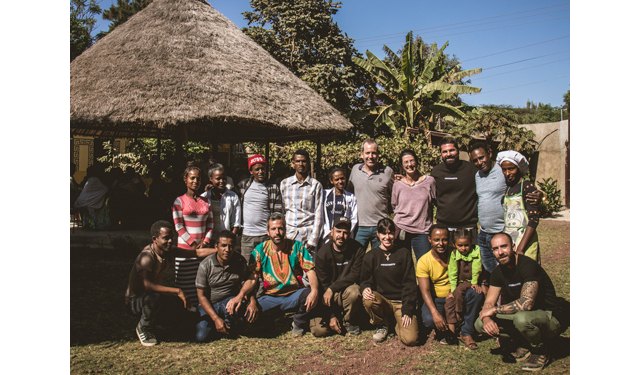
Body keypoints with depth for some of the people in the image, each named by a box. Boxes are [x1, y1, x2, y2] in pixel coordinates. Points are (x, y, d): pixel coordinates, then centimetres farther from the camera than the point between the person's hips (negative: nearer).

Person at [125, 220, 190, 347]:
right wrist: (177, 291, -37)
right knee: (154, 297, -39)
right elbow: (147, 285, -37)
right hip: (135, 301, -7)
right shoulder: (147, 256, -28)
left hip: (152, 297, 7)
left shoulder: (167, 251, -6)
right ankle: (143, 328, -9)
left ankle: (152, 323, 16)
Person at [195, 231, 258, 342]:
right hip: (209, 305, -1)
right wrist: (216, 319, -19)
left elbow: (249, 281, -6)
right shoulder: (205, 265, -13)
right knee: (200, 336, -22)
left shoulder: (239, 261, -5)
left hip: (230, 301, 1)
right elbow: (201, 296, -11)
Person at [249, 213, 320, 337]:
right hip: (271, 297, 0)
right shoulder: (260, 250, -4)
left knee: (309, 293, -33)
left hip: (294, 296, 0)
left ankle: (298, 324, -1)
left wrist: (314, 290, -29)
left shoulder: (297, 246, -3)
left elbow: (310, 270, -10)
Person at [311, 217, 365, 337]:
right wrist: (331, 316, -17)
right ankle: (336, 316, 16)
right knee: (319, 330, -18)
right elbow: (323, 285, -13)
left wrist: (332, 288, -24)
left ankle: (349, 321, -5)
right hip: (329, 296, 0)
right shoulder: (322, 253, -13)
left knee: (353, 291, -36)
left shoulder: (357, 249, -12)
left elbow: (355, 275, -16)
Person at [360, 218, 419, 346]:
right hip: (381, 300, 1)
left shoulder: (404, 253, 0)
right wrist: (365, 288, -20)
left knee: (410, 339, -21)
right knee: (368, 300, -34)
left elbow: (410, 283, -2)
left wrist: (407, 311, -10)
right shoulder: (370, 256, 2)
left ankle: (396, 321, 14)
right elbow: (365, 280, 6)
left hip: (401, 302, -1)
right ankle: (382, 325, 0)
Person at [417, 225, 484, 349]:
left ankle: (466, 333, -10)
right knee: (429, 320, -32)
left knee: (477, 294, -26)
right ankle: (444, 332, 5)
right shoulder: (423, 261, -14)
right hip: (436, 299, -2)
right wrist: (435, 313, -34)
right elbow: (425, 291, -20)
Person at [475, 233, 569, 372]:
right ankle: (523, 345, 6)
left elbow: (526, 303, -36)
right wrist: (486, 318, -23)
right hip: (528, 314, 7)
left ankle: (541, 352, -8)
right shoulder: (498, 271, -1)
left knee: (521, 318, -40)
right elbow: (489, 302, 0)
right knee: (480, 323, -8)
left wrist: (495, 309, -25)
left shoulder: (528, 266, -25)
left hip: (552, 318, -7)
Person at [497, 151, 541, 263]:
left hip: (524, 241, -5)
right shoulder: (506, 188, 10)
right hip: (507, 241, 5)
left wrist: (520, 249, -19)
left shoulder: (527, 186, -8)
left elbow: (534, 220, -14)